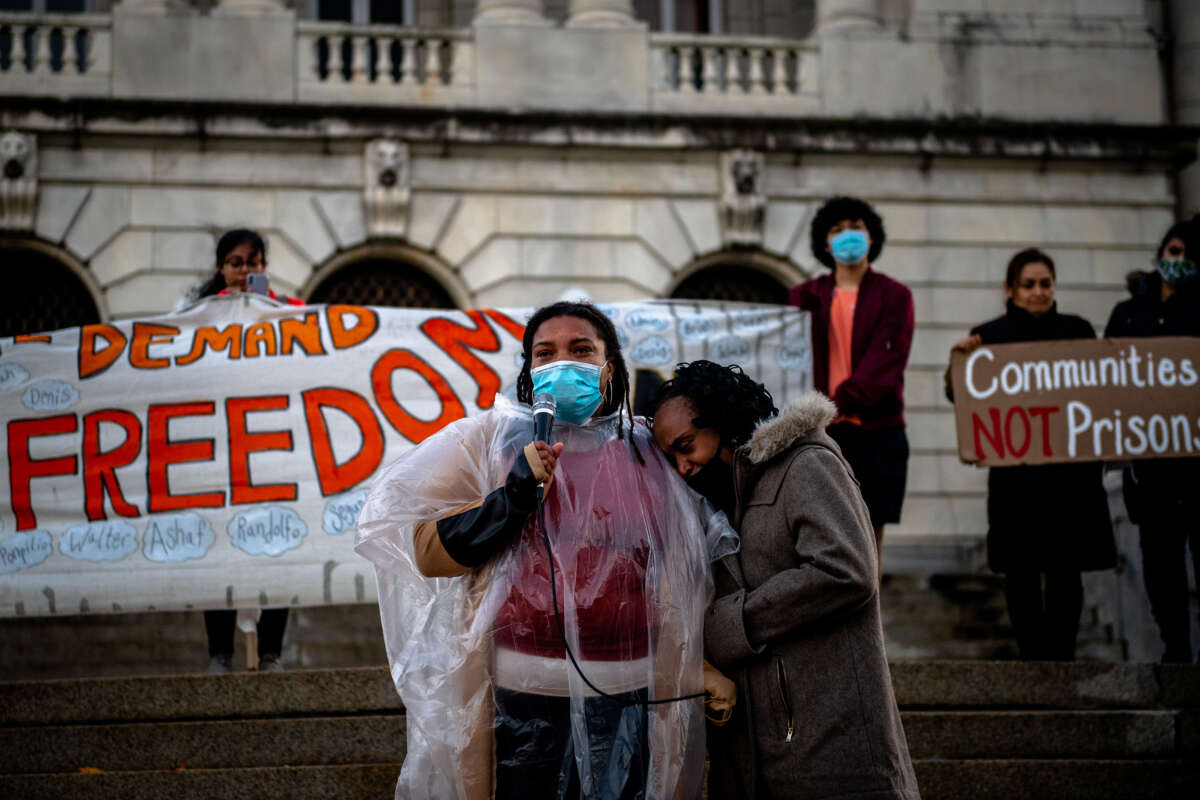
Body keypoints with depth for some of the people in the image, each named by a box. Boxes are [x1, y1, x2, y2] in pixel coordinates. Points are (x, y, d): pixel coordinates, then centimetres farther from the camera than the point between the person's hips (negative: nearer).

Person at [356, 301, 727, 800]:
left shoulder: (652, 455, 10)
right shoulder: (488, 440, 4)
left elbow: (688, 570, 20)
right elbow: (426, 552, -4)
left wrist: (701, 667, 17)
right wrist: (514, 497, -15)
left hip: (631, 700, 2)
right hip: (524, 697, -2)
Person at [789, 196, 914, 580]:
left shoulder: (893, 296, 4)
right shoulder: (807, 295, 11)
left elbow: (888, 358, -8)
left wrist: (844, 400, -21)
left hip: (877, 431, -1)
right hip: (822, 432, 1)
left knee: (869, 540, 2)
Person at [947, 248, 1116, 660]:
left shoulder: (1077, 331, 9)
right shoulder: (990, 336, 3)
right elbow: (960, 396, -1)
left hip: (1071, 472, 1)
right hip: (1016, 474, -1)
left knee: (1066, 571, 0)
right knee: (1021, 571, 3)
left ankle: (1061, 657, 11)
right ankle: (1033, 657, 15)